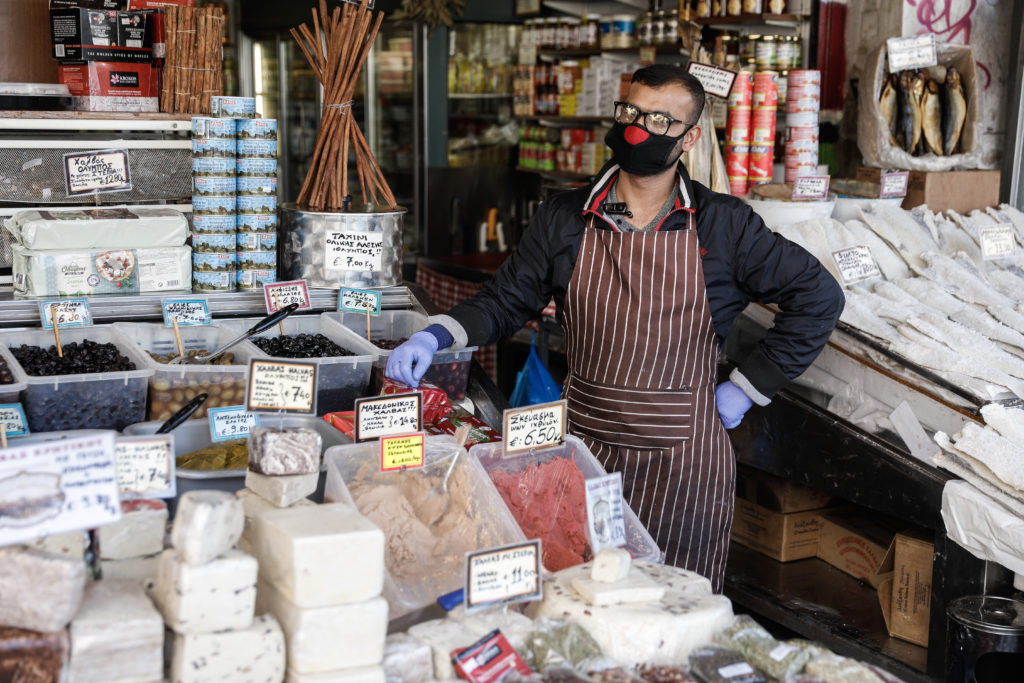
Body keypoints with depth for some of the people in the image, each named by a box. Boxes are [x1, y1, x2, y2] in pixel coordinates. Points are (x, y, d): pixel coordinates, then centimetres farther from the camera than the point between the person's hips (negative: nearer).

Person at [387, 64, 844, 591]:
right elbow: (504, 302, 6)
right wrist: (433, 339, -12)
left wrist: (746, 389, -1)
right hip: (582, 447, 2)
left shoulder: (724, 225, -2)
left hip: (683, 462, -1)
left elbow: (817, 296, 2)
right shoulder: (563, 220, 3)